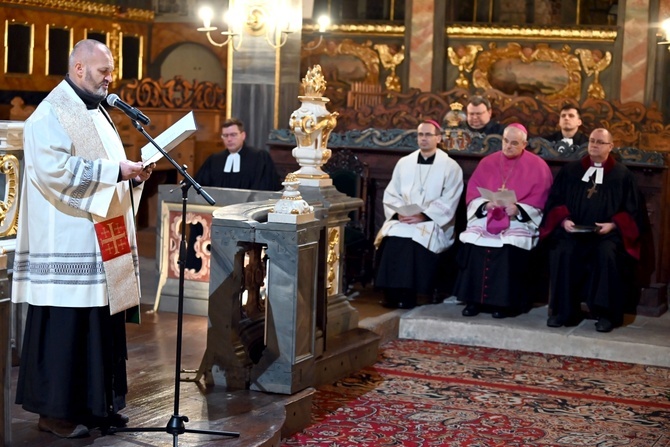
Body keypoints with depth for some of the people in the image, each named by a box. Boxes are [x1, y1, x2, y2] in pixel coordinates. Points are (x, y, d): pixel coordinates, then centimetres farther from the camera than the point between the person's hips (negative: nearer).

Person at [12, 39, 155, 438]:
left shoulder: (95, 113, 19)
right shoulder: (51, 114, -10)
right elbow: (55, 169, -23)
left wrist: (132, 174, 4)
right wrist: (115, 171, -22)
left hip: (101, 242, 9)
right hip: (68, 244, -9)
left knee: (101, 322, 11)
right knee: (66, 326, -5)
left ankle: (95, 403, 19)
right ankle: (56, 410, 3)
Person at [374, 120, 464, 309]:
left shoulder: (450, 167, 2)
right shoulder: (404, 163, 14)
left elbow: (448, 203, -7)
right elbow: (391, 194, 11)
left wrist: (423, 216, -18)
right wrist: (399, 213, -9)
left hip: (434, 223, -3)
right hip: (402, 219, 3)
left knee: (415, 239, -34)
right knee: (391, 238, -29)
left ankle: (407, 297, -25)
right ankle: (393, 295, -22)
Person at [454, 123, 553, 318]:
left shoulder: (537, 166, 3)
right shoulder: (487, 162, 12)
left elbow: (540, 201, -3)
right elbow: (472, 194, 7)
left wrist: (518, 210, -19)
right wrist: (485, 205, -14)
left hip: (520, 221, -3)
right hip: (486, 217, 3)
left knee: (510, 247, -33)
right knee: (472, 241, -26)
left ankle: (505, 302, -21)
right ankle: (474, 300, -18)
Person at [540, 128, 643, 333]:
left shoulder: (623, 175, 10)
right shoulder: (570, 170, 15)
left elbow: (631, 210, 6)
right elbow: (554, 200, 11)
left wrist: (613, 224, -12)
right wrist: (563, 219, -9)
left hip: (607, 232, -1)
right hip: (572, 230, 2)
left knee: (607, 254, -35)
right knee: (562, 251, -31)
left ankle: (606, 313, -24)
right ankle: (564, 311, -21)